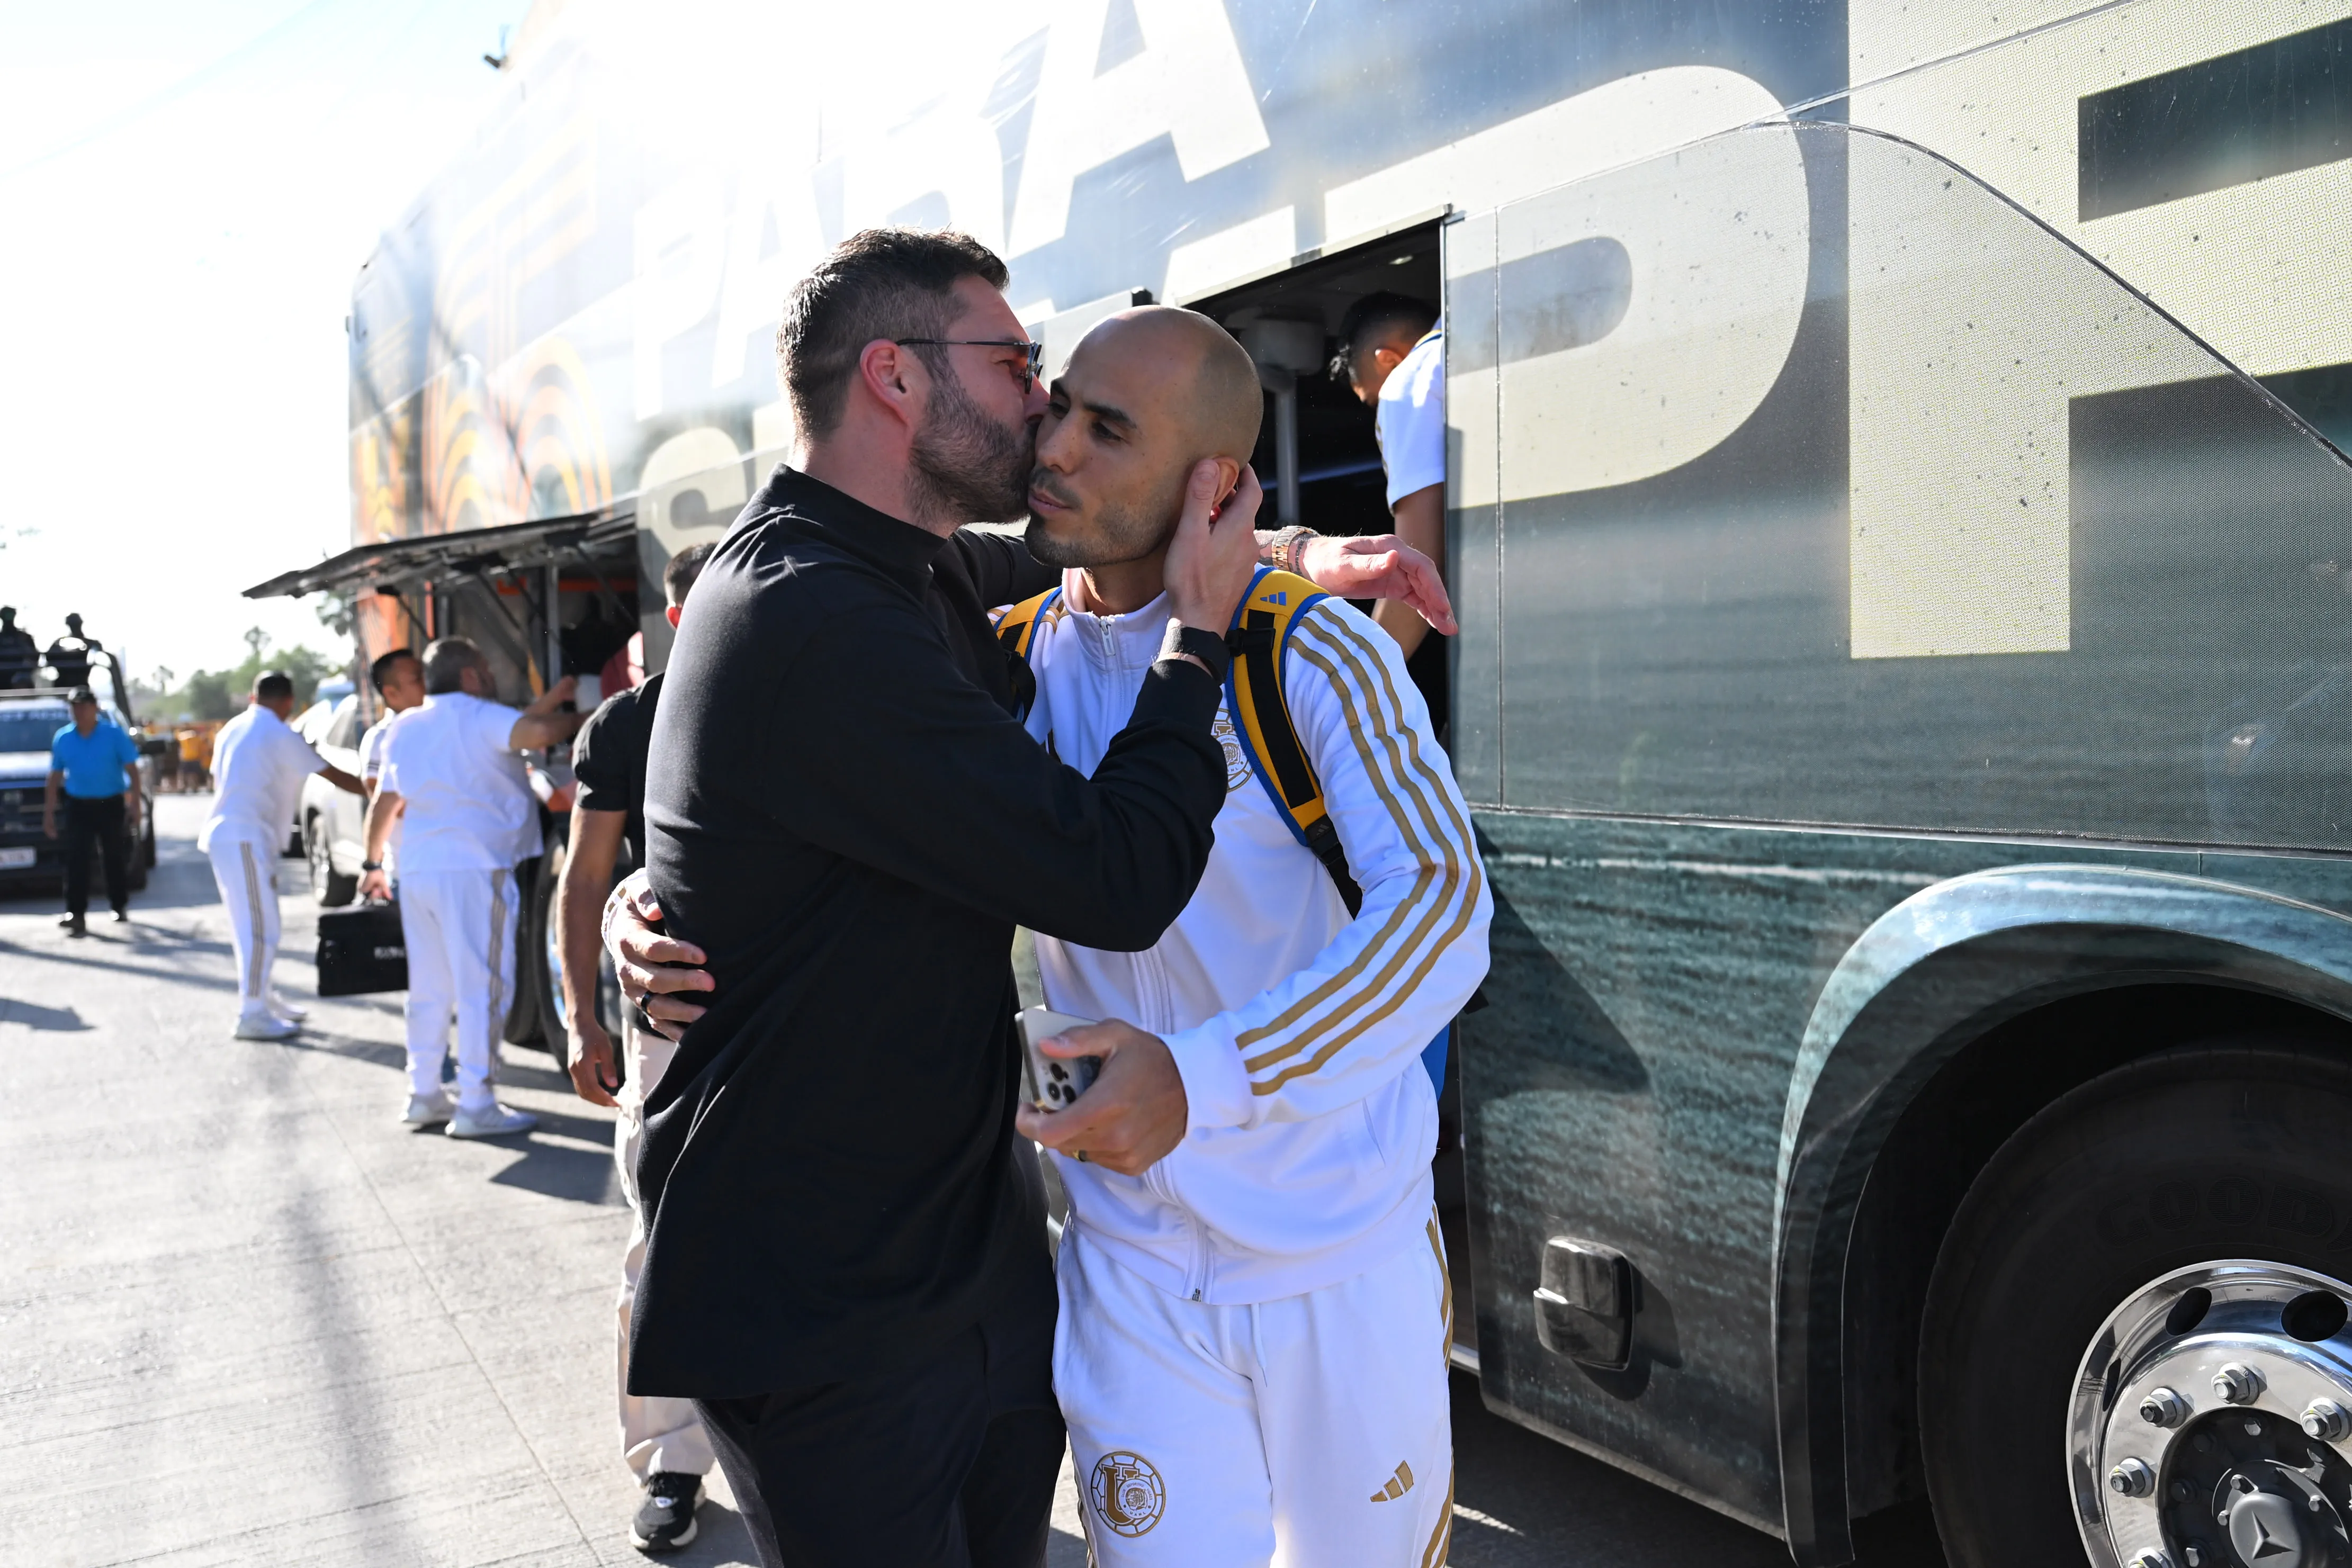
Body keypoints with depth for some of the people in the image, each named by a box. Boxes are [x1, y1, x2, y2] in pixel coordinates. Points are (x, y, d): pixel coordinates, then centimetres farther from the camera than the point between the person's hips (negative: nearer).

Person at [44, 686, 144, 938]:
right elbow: (55, 776, 11)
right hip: (78, 806, 2)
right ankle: (77, 914, -10)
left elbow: (132, 770, -3)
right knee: (76, 860, -8)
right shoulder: (62, 738, 5)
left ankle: (120, 906, 25)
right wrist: (48, 812, 9)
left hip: (110, 805, -2)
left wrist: (135, 804, -11)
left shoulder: (114, 734, -4)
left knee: (115, 858, 8)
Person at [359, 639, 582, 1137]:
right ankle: (476, 1106, -4)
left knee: (429, 988, 14)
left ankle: (423, 1094, 18)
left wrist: (373, 862, 32)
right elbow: (538, 732, -26)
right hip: (473, 869, -8)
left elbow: (385, 803, 22)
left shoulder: (405, 728, 15)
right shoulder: (477, 716, -7)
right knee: (483, 988, -4)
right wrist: (574, 720, -7)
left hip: (417, 870, 8)